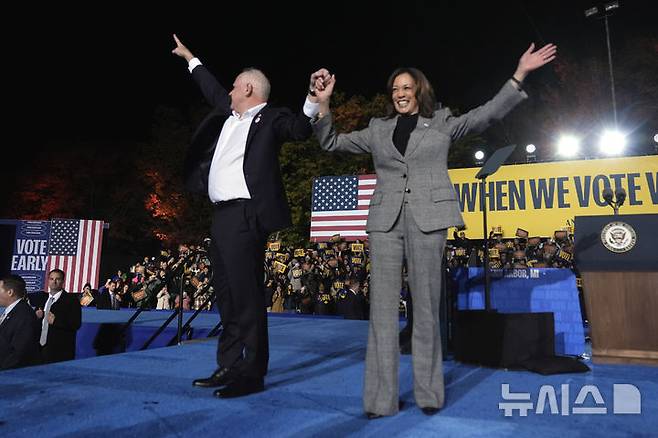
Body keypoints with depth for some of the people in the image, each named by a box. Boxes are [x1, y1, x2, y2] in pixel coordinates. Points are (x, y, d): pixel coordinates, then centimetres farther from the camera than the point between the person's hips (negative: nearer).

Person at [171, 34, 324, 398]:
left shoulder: (271, 118, -2)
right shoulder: (230, 113, 21)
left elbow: (300, 128, -19)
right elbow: (213, 90, 37)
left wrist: (314, 100, -35)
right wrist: (189, 57, 48)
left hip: (244, 216, -10)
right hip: (222, 215, 10)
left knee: (246, 296, -7)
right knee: (227, 296, 13)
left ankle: (253, 374, 3)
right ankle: (229, 368, 24)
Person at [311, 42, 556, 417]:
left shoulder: (442, 124, 13)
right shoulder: (378, 130, 19)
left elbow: (488, 114, 5)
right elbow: (332, 142, 19)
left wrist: (519, 75, -4)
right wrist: (324, 103, 6)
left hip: (428, 219, -1)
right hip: (386, 221, 2)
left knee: (427, 306, 2)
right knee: (383, 307, -3)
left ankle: (429, 393, 14)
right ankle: (381, 398, 3)